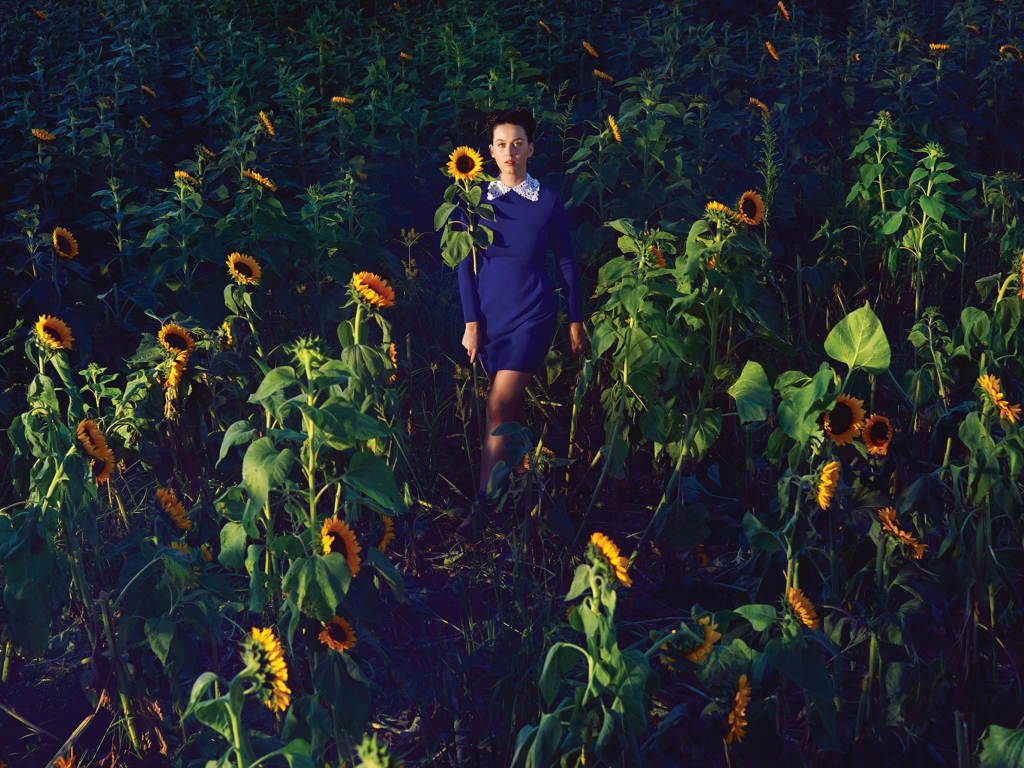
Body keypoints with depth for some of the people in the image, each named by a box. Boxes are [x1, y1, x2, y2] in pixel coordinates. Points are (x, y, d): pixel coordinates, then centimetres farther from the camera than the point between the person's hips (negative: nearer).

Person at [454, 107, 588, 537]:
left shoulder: (548, 202, 0)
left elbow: (566, 263, 5)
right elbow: (466, 265, 6)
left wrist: (577, 323, 6)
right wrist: (471, 322, -1)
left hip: (533, 316, -3)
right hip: (491, 317, 3)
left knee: (499, 408, -13)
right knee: (514, 407, 11)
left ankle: (482, 504, -13)